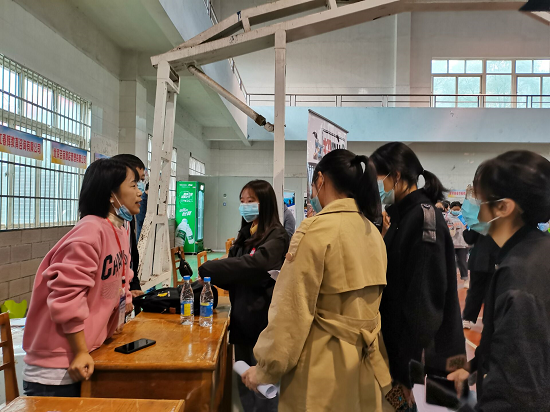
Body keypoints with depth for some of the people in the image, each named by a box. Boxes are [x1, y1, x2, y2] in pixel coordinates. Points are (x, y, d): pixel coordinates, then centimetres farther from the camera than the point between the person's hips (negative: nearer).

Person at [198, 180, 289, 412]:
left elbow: (256, 263, -28)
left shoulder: (276, 236, -11)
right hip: (241, 317, 7)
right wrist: (217, 278, -8)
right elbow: (234, 268, 14)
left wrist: (207, 269, -27)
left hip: (262, 317, -7)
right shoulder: (245, 235, 13)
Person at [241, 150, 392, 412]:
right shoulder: (374, 233, 4)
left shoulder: (316, 229, -19)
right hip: (365, 363, 7)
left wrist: (265, 369, -6)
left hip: (323, 361, -7)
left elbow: (294, 309, -17)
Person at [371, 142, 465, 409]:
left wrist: (408, 370, -19)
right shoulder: (403, 215, 9)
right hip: (401, 345, 8)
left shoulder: (423, 217, -19)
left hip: (420, 358, -8)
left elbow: (424, 300, -22)